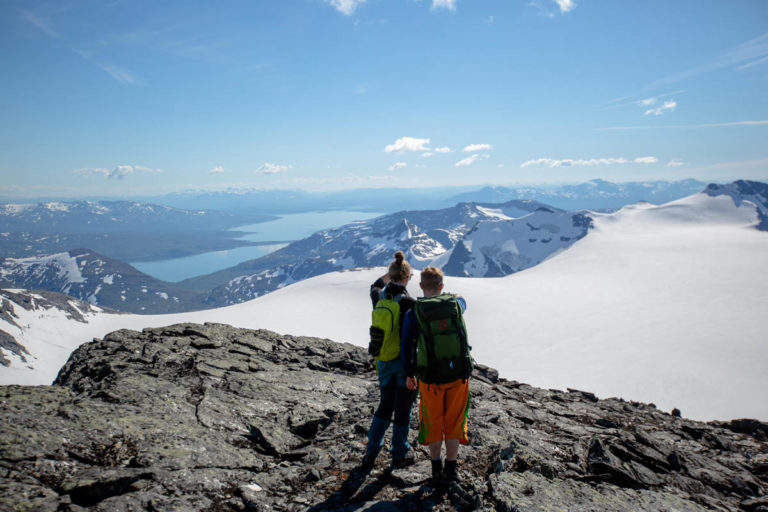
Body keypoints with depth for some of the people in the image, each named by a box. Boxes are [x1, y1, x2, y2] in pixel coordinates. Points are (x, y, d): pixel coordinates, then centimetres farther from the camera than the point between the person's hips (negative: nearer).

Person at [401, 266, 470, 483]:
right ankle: (451, 468, 22)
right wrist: (440, 296, 36)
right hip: (458, 374, 1)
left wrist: (409, 375, 10)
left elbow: (406, 346, -2)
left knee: (433, 423, 16)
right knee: (454, 422, 16)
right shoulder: (457, 303, -2)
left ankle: (436, 468, 25)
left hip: (430, 377, -1)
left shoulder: (413, 312, -7)